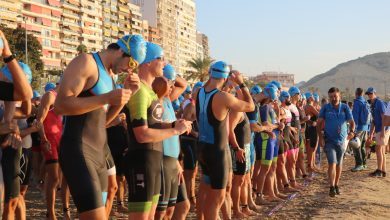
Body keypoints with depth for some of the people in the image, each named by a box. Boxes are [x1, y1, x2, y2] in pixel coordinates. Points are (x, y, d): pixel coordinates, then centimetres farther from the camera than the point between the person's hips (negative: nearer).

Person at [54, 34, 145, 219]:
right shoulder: (86, 62, -8)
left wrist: (126, 93, 6)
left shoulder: (108, 74, 19)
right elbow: (60, 105, -19)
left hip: (98, 153, 9)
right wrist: (107, 98, -22)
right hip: (79, 152, -9)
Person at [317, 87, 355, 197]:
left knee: (339, 164, 14)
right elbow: (319, 123, -1)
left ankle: (336, 185, 29)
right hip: (329, 140, -2)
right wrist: (320, 137, -11)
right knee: (332, 163, -13)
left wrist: (352, 131, -22)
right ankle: (331, 187, -11)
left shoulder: (345, 107, -1)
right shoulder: (325, 108, -2)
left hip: (342, 140, 2)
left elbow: (351, 122, -2)